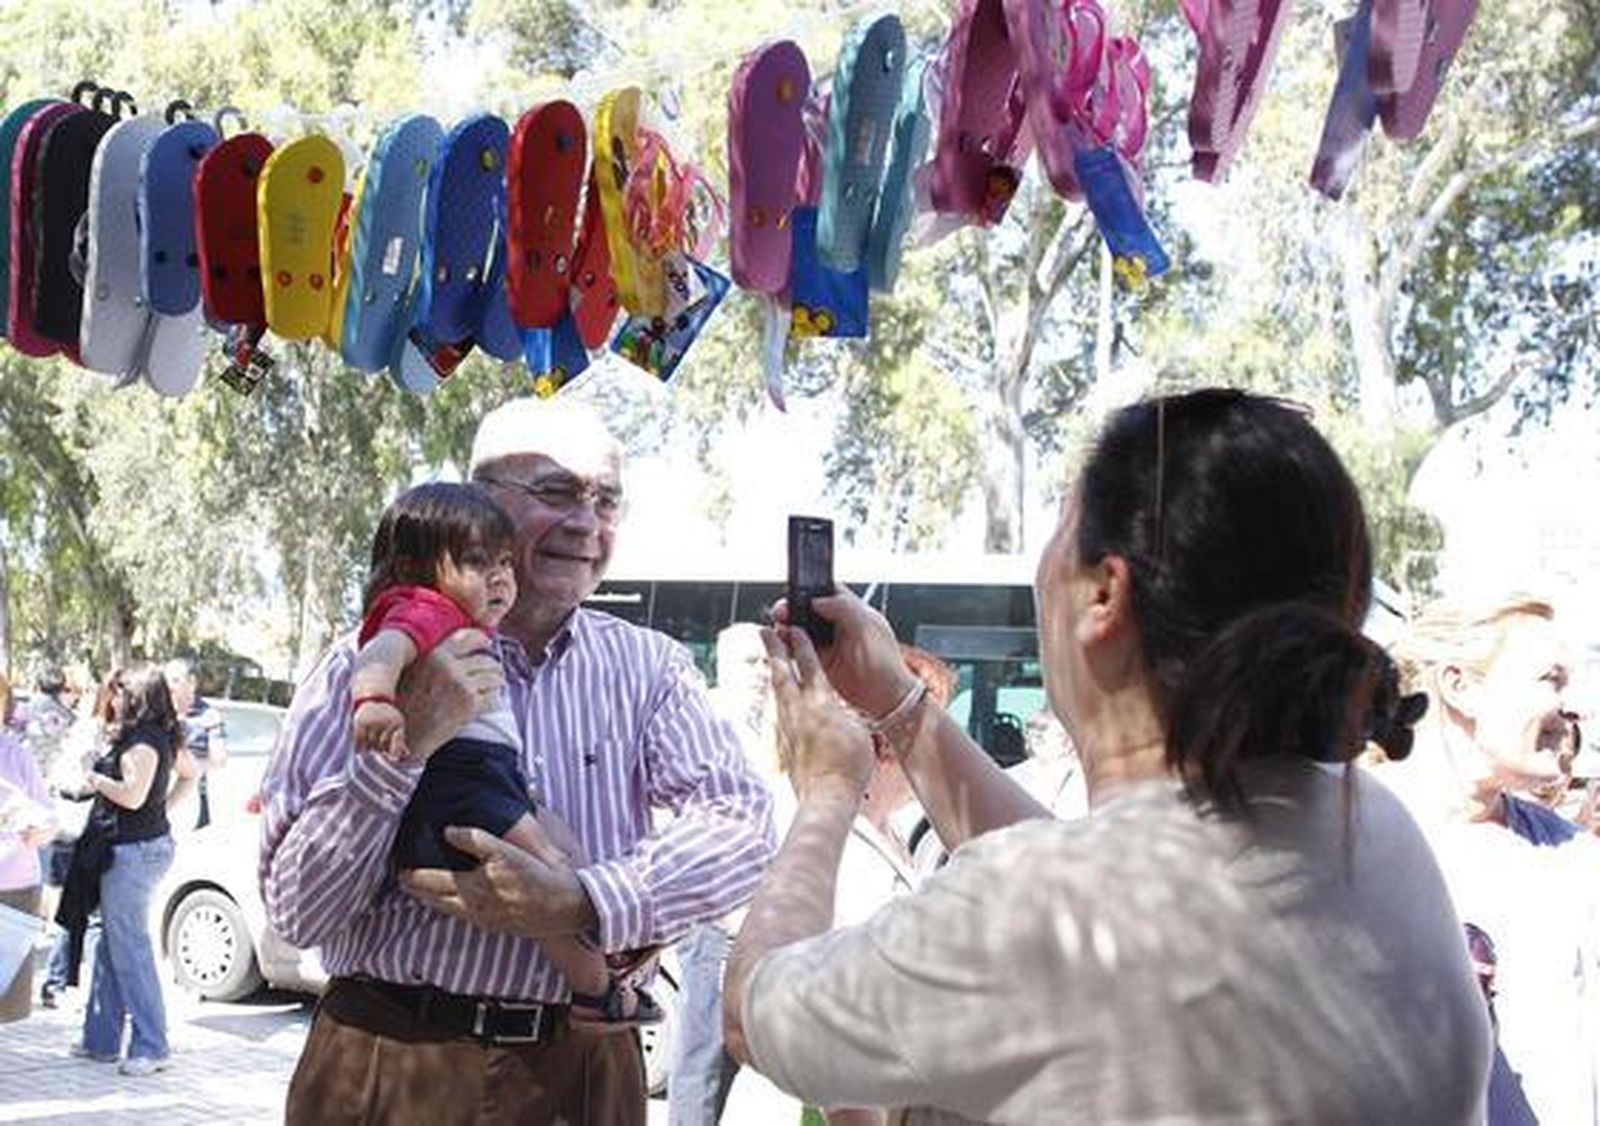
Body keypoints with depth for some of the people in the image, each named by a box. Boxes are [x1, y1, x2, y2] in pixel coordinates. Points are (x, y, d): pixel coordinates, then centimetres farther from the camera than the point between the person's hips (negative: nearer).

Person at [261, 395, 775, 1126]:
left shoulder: (649, 668, 3)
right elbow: (295, 914, -8)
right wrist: (405, 744, -21)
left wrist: (582, 902, -26)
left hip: (582, 1068, 2)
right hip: (394, 1064, -2)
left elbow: (741, 823, -12)